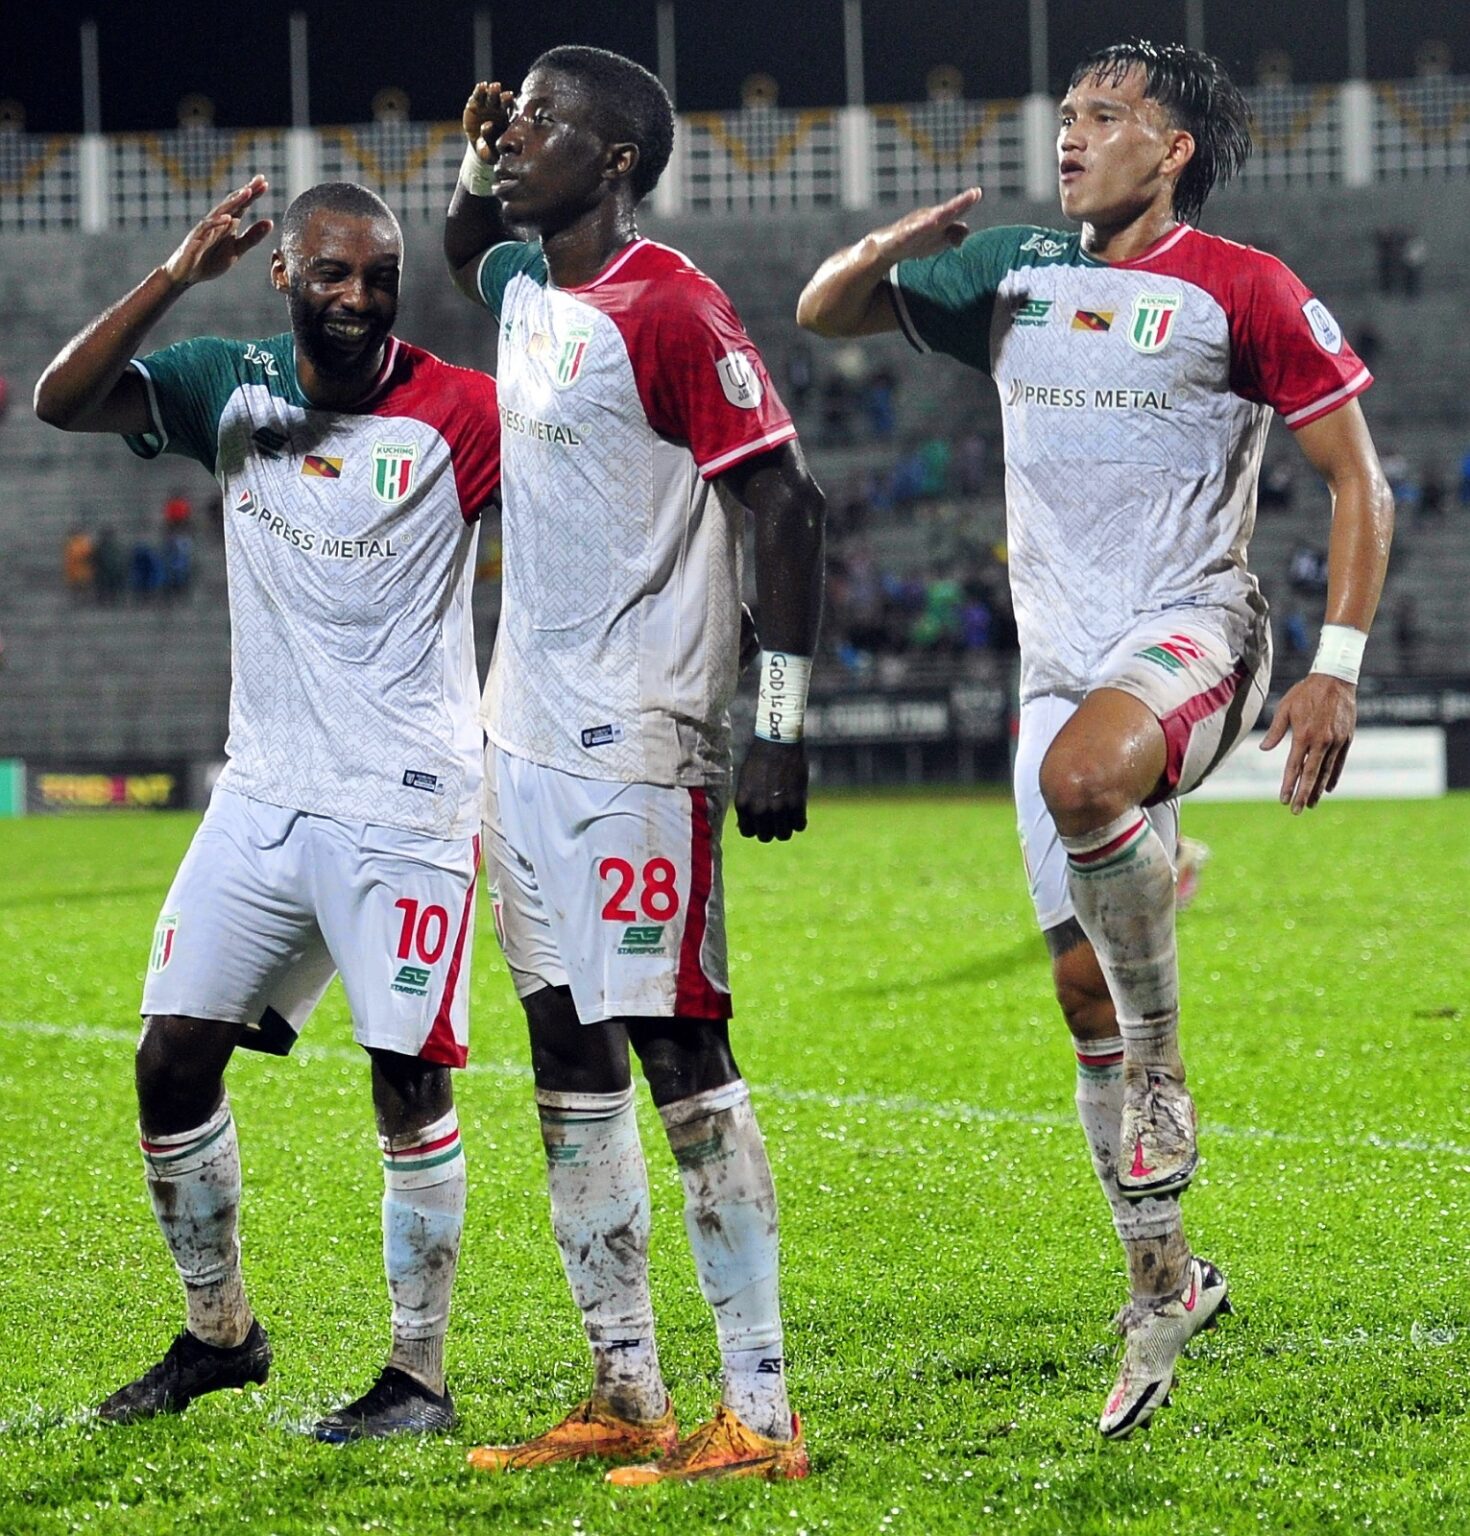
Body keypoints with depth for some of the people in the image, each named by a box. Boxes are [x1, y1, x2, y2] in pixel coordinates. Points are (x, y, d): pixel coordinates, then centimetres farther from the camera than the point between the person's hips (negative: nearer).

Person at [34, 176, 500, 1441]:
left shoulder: (458, 414, -8)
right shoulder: (234, 388, 3)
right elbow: (63, 401, -6)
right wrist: (180, 276, -16)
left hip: (405, 804, -5)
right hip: (263, 797, 5)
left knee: (410, 1081, -5)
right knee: (175, 1058, 5)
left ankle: (420, 1376, 6)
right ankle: (220, 1330, 23)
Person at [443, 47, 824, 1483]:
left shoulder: (670, 311, -14)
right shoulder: (527, 289, 13)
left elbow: (788, 505, -15)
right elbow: (462, 256, 39)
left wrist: (782, 726, -19)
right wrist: (477, 171, 17)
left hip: (638, 741, -9)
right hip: (529, 731, 9)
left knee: (676, 1046, -10)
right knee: (568, 1052, 10)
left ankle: (759, 1416, -8)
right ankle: (624, 1401, 17)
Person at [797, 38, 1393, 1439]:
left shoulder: (1242, 293, -4)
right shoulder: (1015, 273, 11)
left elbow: (1357, 482, -1)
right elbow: (821, 315, 16)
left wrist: (1337, 665, -11)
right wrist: (881, 253, -7)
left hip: (1190, 630, -6)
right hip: (1061, 661, 6)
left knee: (1081, 779, -39)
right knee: (1081, 984, 2)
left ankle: (1160, 1067, -19)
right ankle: (1162, 1279, 15)